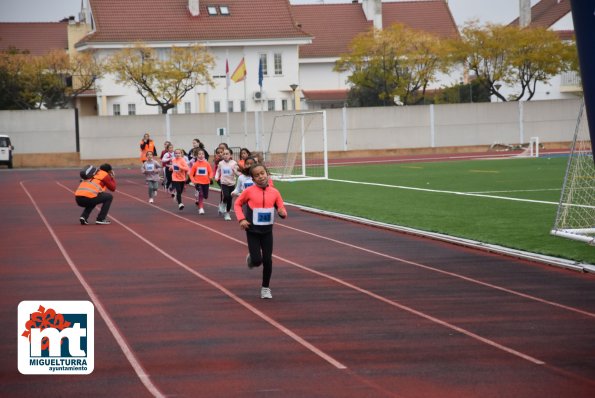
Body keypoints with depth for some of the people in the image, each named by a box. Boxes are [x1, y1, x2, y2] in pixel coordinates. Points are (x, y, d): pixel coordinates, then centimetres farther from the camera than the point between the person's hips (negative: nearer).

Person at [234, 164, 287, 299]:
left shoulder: (274, 192, -3)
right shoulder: (249, 191, -9)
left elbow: (281, 208, 3)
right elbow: (238, 204, 3)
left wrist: (282, 213, -21)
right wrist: (241, 219, -10)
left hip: (267, 231, 2)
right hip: (252, 231, -2)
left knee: (267, 260, 1)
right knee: (257, 260, -9)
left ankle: (266, 288, 18)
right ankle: (251, 258, 30)